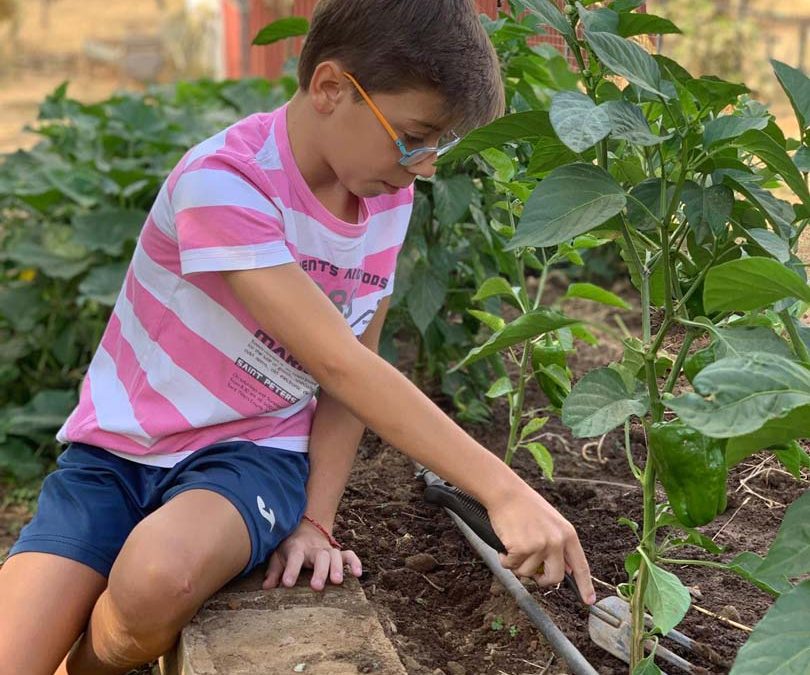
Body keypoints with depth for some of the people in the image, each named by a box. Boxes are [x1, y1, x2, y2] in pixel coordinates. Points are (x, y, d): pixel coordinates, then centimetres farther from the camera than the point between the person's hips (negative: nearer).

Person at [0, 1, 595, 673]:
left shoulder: (389, 197, -1)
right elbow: (338, 365, -28)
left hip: (254, 450, 3)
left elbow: (357, 370, 2)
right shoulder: (222, 182, -23)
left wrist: (316, 519, -10)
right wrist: (505, 492, -29)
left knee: (161, 576, -31)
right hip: (119, 447, -3)